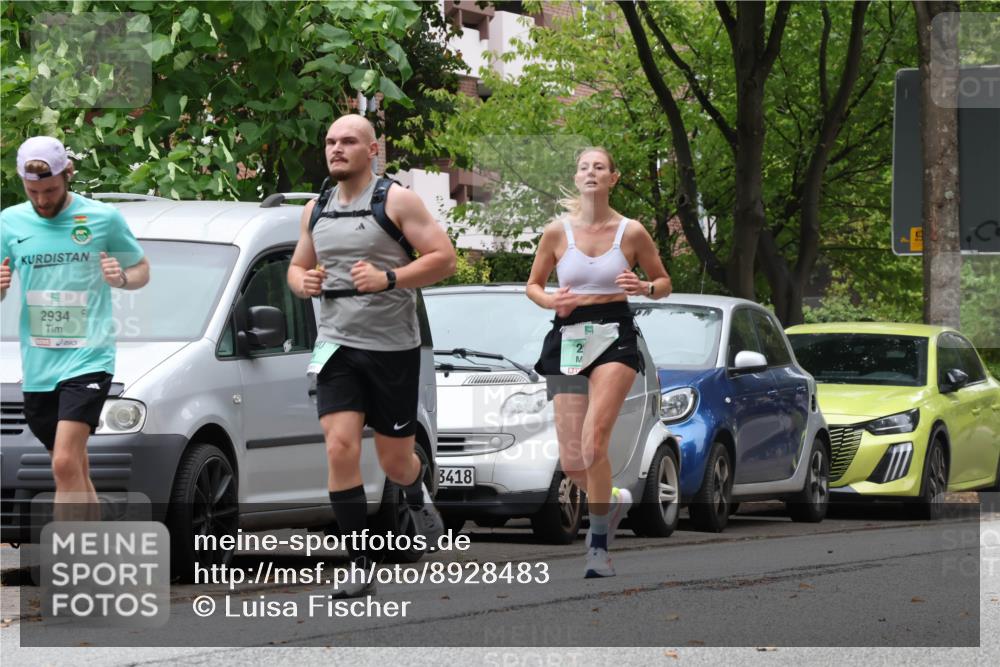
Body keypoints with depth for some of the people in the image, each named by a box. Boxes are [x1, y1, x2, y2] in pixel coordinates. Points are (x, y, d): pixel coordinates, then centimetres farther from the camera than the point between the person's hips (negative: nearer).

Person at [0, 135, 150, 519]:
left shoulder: (103, 218, -1)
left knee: (65, 464, -18)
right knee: (76, 470, 10)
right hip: (36, 366, 4)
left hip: (88, 358, -4)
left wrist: (121, 277, -12)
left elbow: (142, 270, 11)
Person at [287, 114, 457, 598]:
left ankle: (417, 496, 44)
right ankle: (360, 568, -10)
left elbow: (444, 258, -10)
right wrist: (302, 282, -1)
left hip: (392, 346, -3)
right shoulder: (316, 211, 11)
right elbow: (297, 265, 23)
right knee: (340, 449, -13)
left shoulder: (397, 202, -6)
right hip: (337, 345, 3)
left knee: (395, 461, 5)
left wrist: (388, 278, -22)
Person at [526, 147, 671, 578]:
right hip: (568, 338, 2)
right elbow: (533, 286, 13)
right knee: (570, 461, -1)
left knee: (594, 441, -21)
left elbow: (664, 282, 12)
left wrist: (645, 288, -10)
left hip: (615, 337, -2)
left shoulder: (631, 232, 1)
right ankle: (612, 501, 32)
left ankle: (599, 546, -12)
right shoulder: (557, 231, 3)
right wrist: (552, 301, -9)